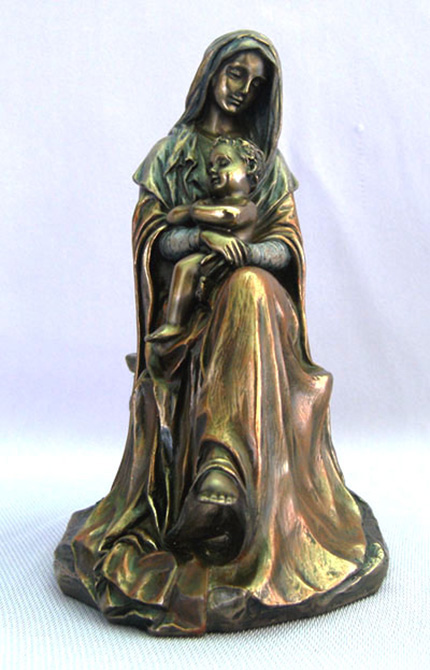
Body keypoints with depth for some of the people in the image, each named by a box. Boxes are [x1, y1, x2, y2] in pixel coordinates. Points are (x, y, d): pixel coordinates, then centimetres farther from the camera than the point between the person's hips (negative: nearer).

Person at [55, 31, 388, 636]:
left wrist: (244, 251, -16)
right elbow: (150, 234, 2)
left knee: (249, 294, -34)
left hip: (255, 294, 1)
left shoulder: (269, 159, 18)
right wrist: (202, 236, -17)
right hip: (187, 298, -1)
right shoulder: (171, 153, 13)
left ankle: (223, 478, -40)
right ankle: (223, 490, -25)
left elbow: (287, 242, 6)